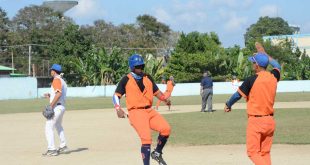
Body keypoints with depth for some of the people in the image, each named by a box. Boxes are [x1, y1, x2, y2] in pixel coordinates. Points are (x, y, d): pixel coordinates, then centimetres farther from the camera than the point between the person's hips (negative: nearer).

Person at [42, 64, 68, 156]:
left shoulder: (56, 80, -11)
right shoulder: (62, 81, 19)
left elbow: (59, 93, -25)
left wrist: (51, 105, -25)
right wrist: (50, 96, 19)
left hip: (56, 107, -11)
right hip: (62, 107, 11)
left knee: (49, 127, -12)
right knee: (58, 126, 28)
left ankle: (51, 150, -18)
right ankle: (63, 146, 35)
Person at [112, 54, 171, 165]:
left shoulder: (147, 78, 14)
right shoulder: (126, 80, 1)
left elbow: (157, 92, 17)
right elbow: (116, 95, -2)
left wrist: (165, 99, -3)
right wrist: (118, 109, -19)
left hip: (149, 111, 5)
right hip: (135, 113, -5)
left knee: (166, 129, -12)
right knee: (146, 138, -18)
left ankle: (157, 153, 11)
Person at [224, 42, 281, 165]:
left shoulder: (252, 80, -14)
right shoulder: (273, 77, 3)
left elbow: (238, 95, -4)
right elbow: (277, 66, 26)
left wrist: (228, 105, 14)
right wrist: (263, 53, 34)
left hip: (255, 121, -6)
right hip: (270, 121, 6)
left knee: (253, 152, -1)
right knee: (265, 152, 14)